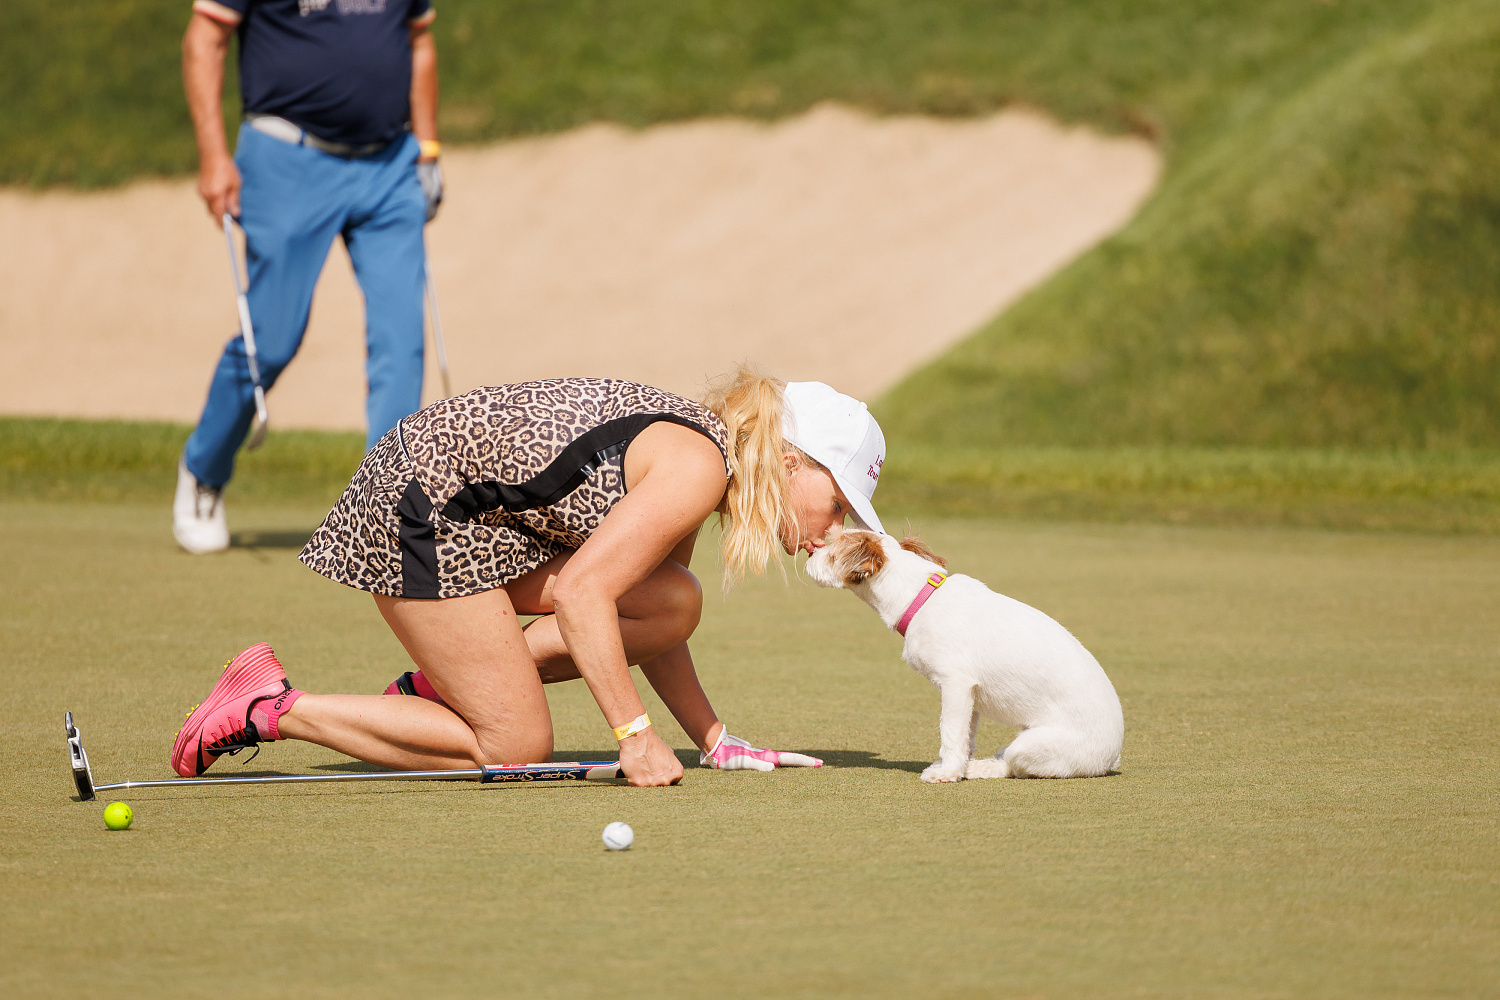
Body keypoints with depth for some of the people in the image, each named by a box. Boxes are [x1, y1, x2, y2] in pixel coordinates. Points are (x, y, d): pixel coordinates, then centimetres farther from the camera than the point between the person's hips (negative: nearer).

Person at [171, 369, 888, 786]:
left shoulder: (692, 456, 11)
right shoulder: (699, 468, -20)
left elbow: (643, 620, 18)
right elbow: (580, 593, -26)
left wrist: (713, 741, 15)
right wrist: (635, 734, -25)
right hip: (423, 506, -10)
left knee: (673, 605, -3)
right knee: (515, 747, -7)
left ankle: (443, 682, 2)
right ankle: (271, 708, -4)